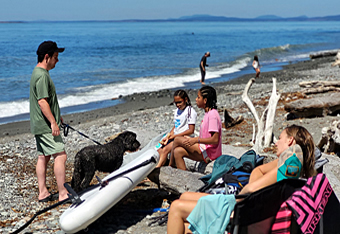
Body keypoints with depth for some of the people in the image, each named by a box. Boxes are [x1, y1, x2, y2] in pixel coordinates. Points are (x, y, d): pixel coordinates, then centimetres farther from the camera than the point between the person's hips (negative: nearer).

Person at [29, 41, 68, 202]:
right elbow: (42, 101, -23)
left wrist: (56, 116, 30)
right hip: (45, 126, -11)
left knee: (43, 157, 11)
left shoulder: (38, 73, 16)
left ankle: (43, 193, 16)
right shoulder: (42, 75, -18)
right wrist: (53, 122, -23)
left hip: (40, 126, 11)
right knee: (60, 155, -9)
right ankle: (63, 194, -7)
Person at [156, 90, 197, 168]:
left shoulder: (190, 111, -9)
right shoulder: (177, 111, 17)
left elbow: (191, 130, -14)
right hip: (175, 137, 9)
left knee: (165, 150, -27)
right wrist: (167, 136, 3)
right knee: (160, 150, -12)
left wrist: (174, 135, -13)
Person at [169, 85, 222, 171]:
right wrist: (191, 139, 10)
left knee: (178, 140, -7)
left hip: (210, 153, -9)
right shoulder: (207, 113, 14)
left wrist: (196, 140, -23)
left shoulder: (212, 114, -17)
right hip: (205, 150, 9)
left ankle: (171, 165, 13)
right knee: (178, 151, -3)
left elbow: (215, 140, -22)